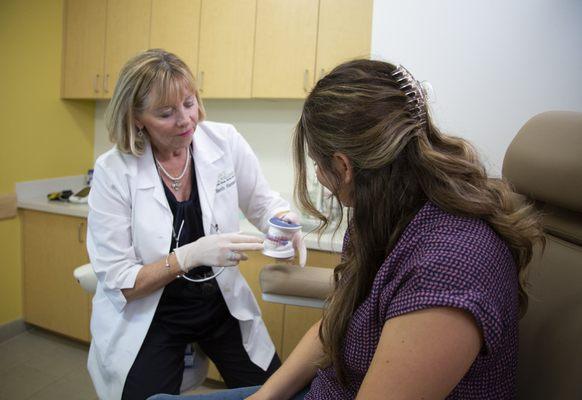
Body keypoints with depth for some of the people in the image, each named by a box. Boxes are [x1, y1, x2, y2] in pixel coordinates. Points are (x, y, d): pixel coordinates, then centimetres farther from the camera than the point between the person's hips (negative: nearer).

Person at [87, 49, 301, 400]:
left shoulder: (226, 142, -12)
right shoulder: (113, 171, -17)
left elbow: (262, 202, 3)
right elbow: (117, 283, -15)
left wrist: (281, 218, -21)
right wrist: (191, 255, -31)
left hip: (222, 303, 3)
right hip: (148, 317, -2)